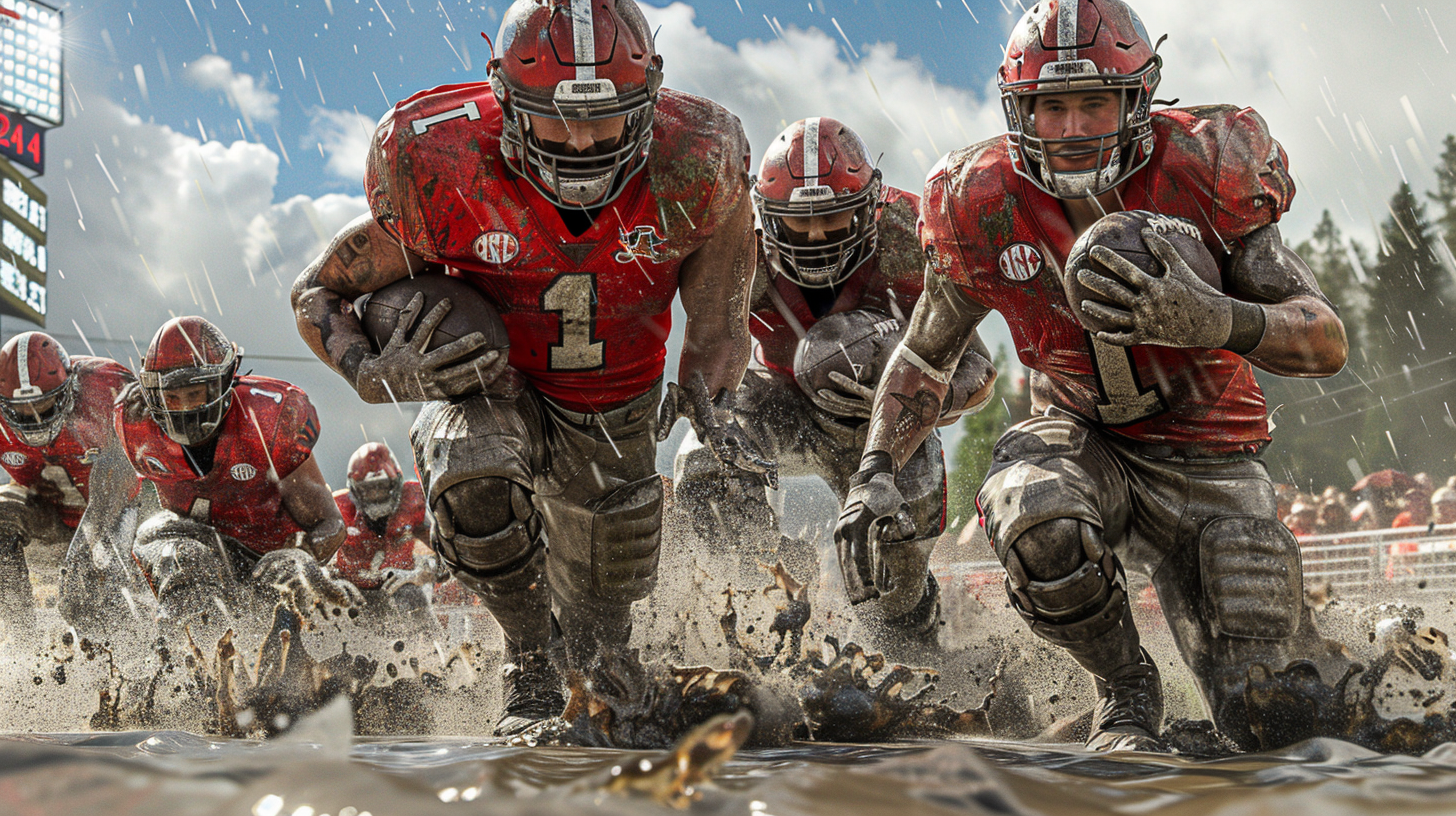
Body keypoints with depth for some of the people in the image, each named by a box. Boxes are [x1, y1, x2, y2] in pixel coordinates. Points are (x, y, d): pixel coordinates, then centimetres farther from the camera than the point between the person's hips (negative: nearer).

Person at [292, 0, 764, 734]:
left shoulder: (691, 171, -26)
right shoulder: (444, 172, -28)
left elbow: (720, 315, -9)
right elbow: (317, 293, -14)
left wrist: (710, 403, -29)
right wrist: (378, 374, -34)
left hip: (617, 409, 2)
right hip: (490, 384, -2)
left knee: (599, 636, 16)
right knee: (473, 481, -38)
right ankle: (529, 669, -12)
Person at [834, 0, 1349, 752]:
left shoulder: (1202, 172, -18)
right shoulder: (983, 209, -12)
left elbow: (1327, 343, -19)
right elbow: (922, 359, 5)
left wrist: (1210, 320, -40)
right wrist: (875, 472, -11)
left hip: (1204, 452, 0)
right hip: (1080, 436, 1)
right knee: (1036, 520, -39)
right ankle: (1126, 692, -7)